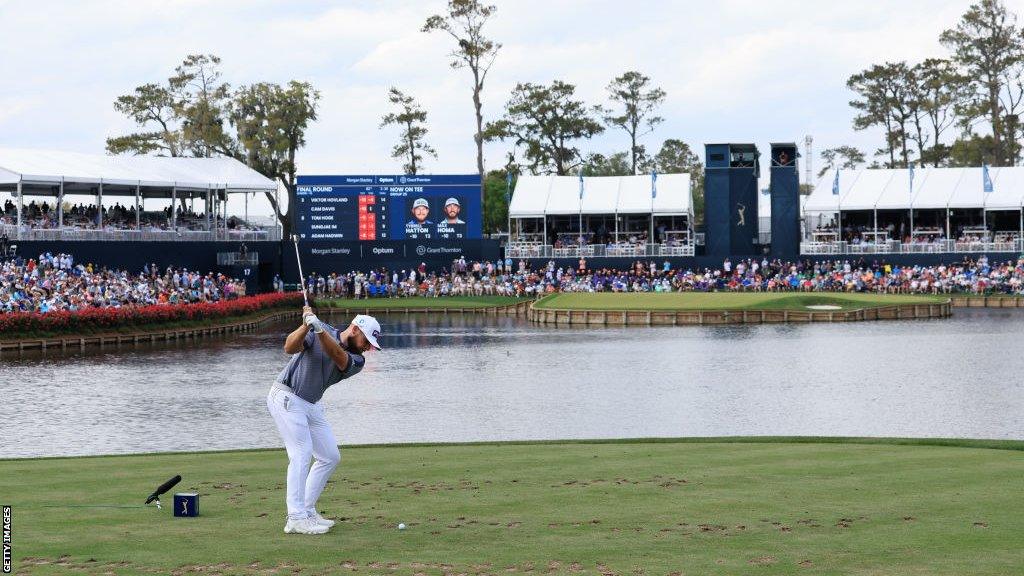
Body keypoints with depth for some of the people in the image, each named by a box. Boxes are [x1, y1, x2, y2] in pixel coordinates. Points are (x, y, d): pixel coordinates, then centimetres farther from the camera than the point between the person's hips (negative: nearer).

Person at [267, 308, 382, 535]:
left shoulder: (356, 361, -2)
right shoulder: (319, 332, -11)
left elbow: (337, 355, -25)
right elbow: (290, 347, -26)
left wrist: (319, 329, -42)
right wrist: (307, 325, -43)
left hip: (312, 406, 7)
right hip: (287, 397, -7)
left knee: (330, 457, 7)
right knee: (302, 453, -17)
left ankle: (307, 510, 15)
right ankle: (296, 519, -20)